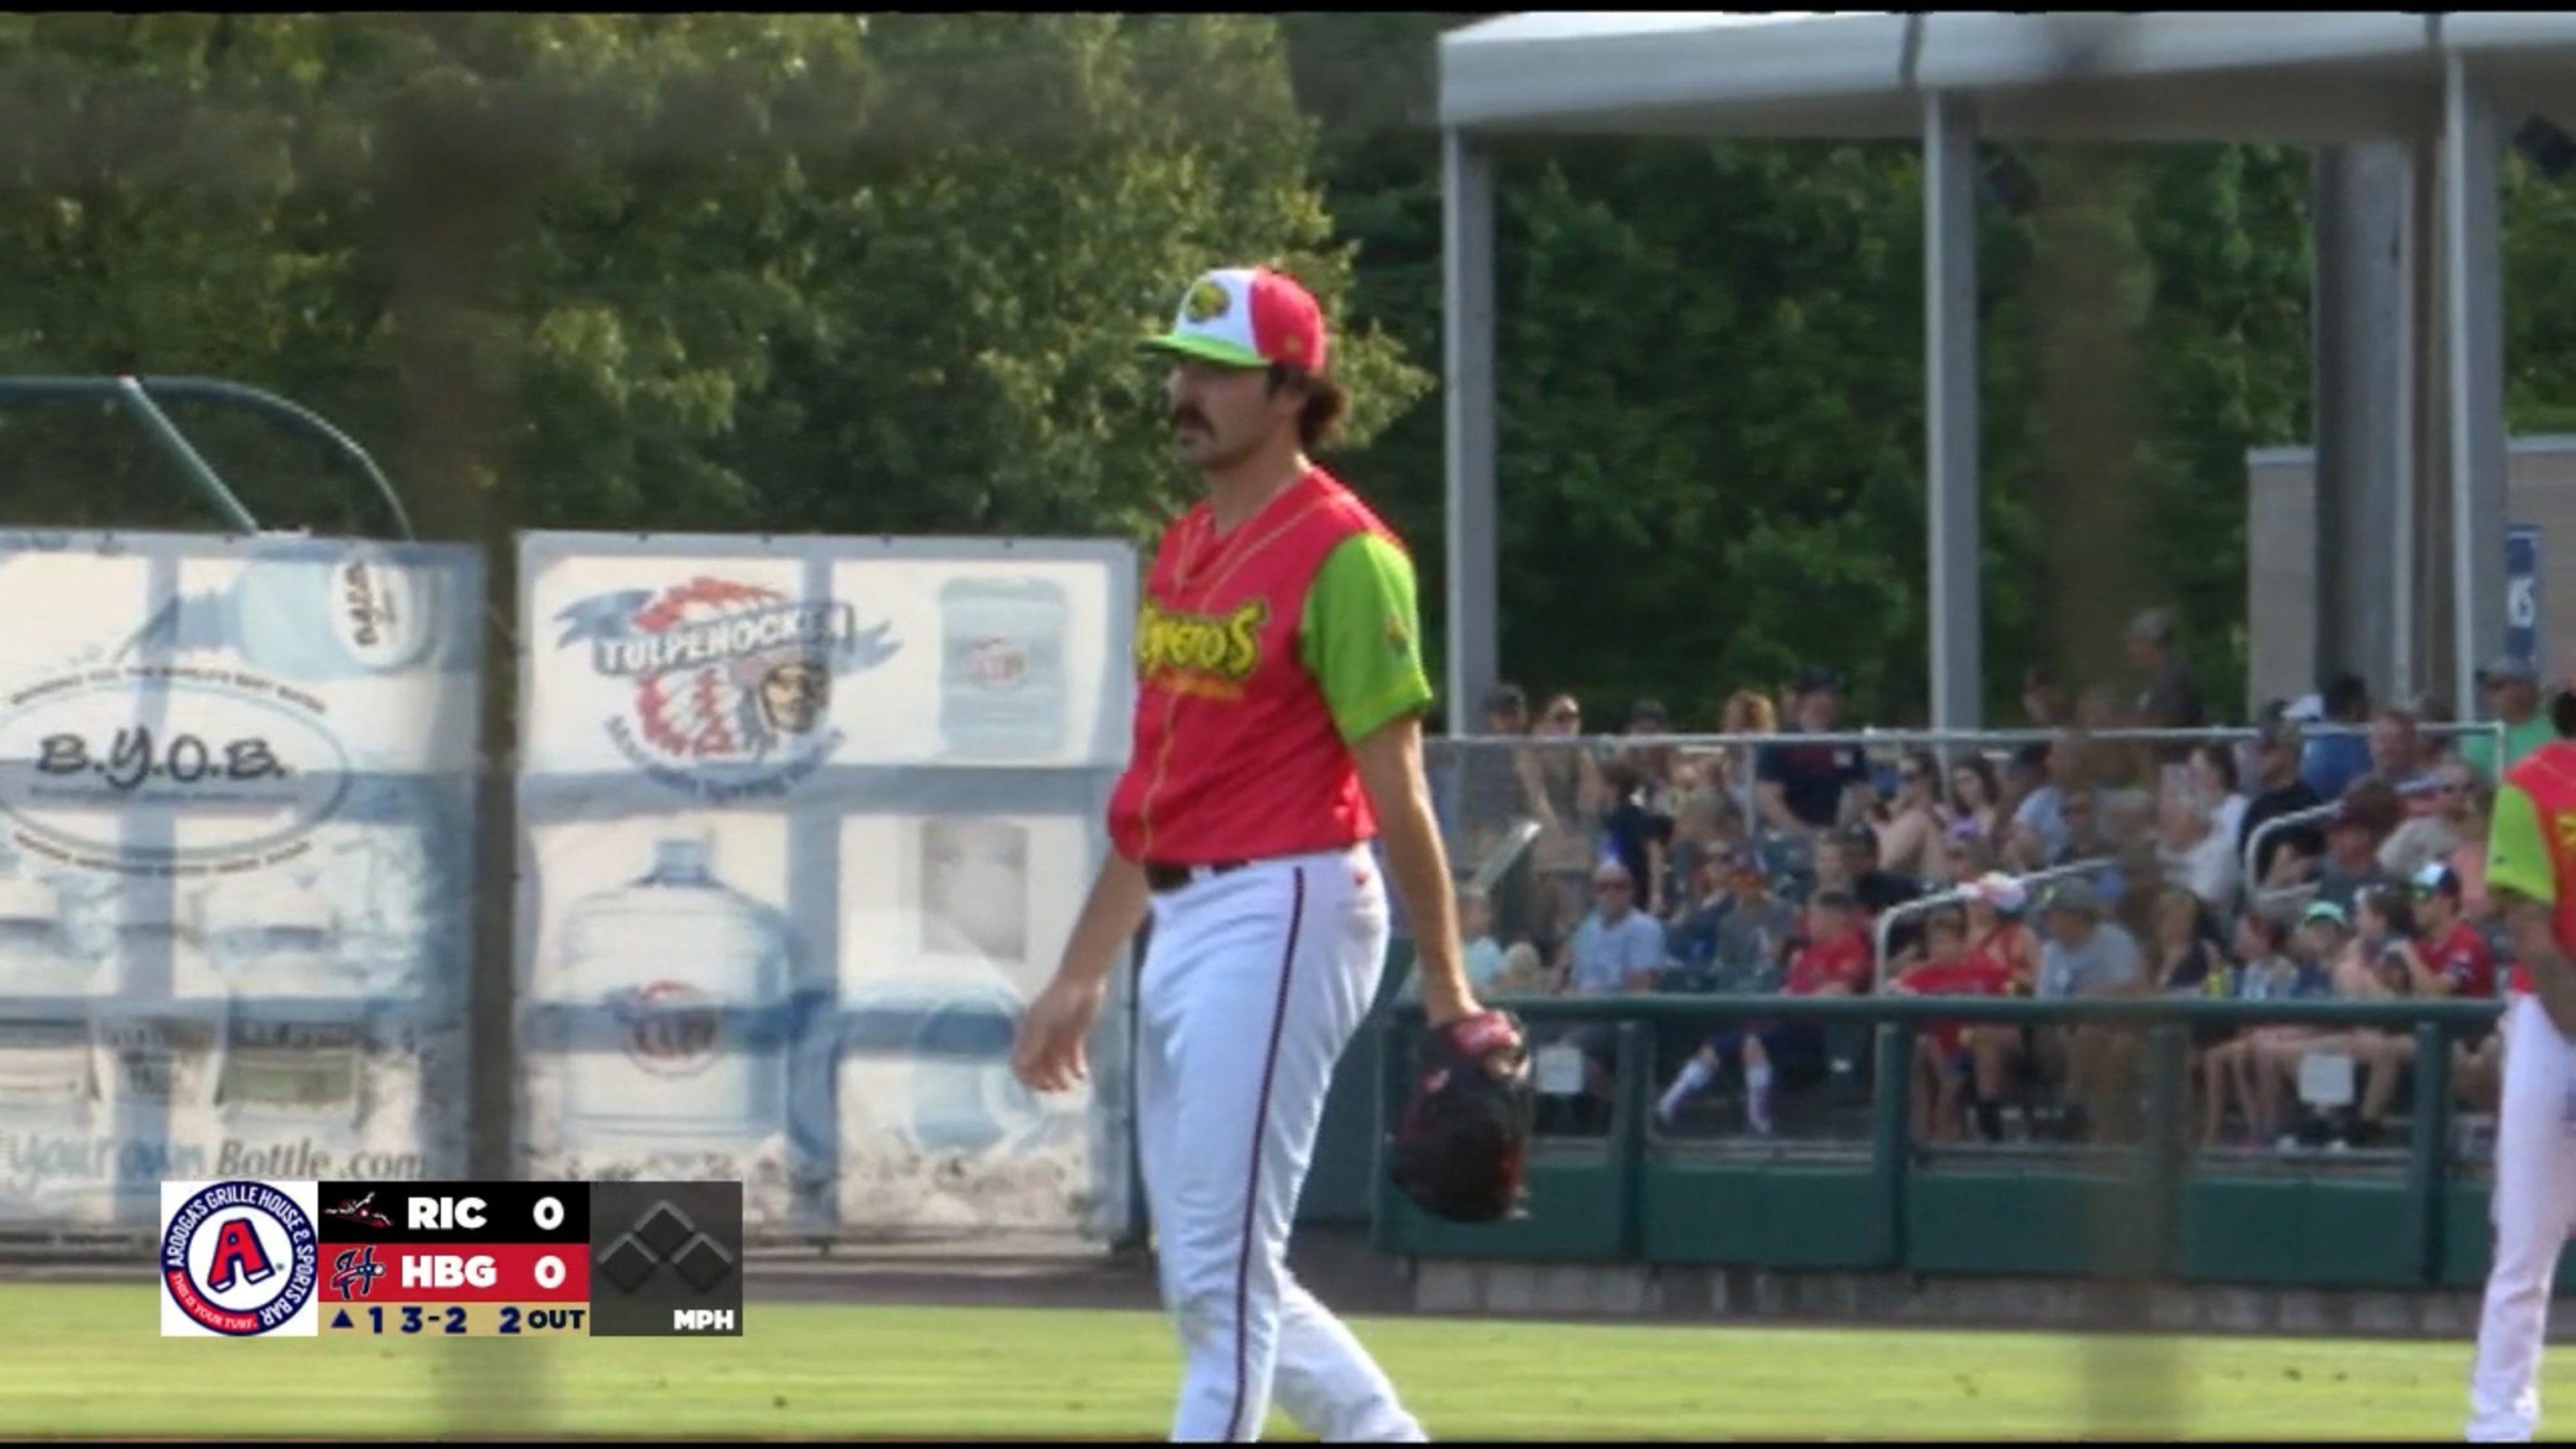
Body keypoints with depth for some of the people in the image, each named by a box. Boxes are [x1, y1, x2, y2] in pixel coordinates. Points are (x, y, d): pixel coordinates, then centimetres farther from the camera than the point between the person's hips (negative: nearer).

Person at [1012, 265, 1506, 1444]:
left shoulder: (1340, 552, -10)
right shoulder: (1181, 553, 16)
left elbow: (1396, 789, -12)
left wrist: (1445, 987, -14)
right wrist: (1080, 977, 21)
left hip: (1281, 914, -9)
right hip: (1178, 926, 9)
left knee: (1220, 1274, -9)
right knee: (1207, 1284, 11)